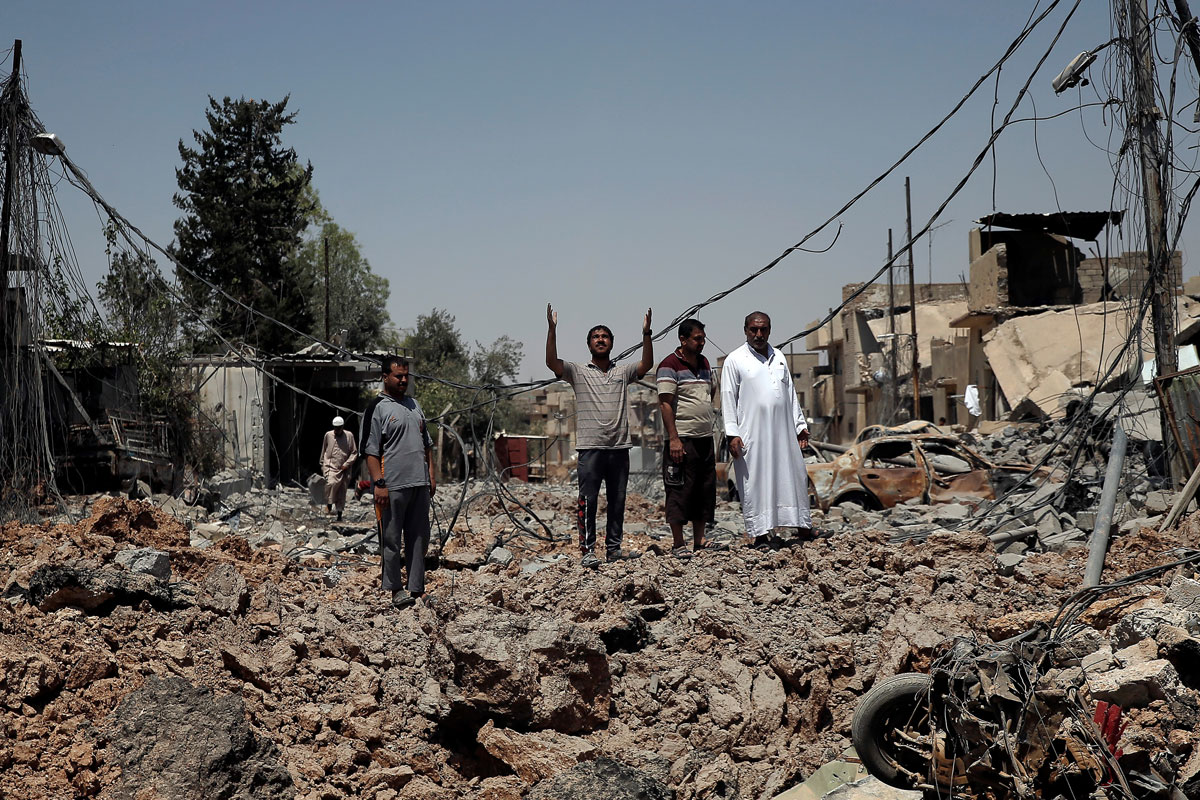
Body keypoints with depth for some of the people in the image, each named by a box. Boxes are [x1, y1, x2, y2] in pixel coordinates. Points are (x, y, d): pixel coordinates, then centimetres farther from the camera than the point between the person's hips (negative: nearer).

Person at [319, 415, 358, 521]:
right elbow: (323, 451, 17)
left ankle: (339, 512, 13)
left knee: (342, 490, 4)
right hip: (330, 466, -1)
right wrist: (322, 464, 19)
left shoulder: (349, 436, 1)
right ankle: (329, 505, -12)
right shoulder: (328, 435, 5)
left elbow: (354, 452, 4)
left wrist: (347, 464, -6)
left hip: (343, 468, 1)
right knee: (331, 483, -26)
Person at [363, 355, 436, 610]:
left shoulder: (414, 404, 17)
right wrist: (379, 484, -15)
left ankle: (416, 587, 15)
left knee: (419, 537, 8)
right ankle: (395, 589, 7)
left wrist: (431, 475, 16)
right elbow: (371, 451, -8)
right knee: (392, 539, -1)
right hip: (393, 486, -7)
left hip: (420, 484, 7)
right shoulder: (377, 408, -4)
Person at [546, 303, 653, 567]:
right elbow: (552, 362, -9)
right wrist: (552, 330, -18)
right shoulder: (578, 372, 5)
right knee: (588, 500, -4)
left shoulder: (623, 372, 13)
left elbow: (646, 364, 1)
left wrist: (646, 333, -9)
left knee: (617, 500, 9)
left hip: (619, 446, 3)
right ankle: (588, 549, 0)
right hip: (590, 447, -3)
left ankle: (614, 547, 17)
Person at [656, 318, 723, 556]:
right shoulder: (670, 365, -8)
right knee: (680, 491, -3)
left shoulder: (704, 363, 15)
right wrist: (673, 438, -19)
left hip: (705, 438, 8)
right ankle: (678, 543, 3)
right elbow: (665, 403, -13)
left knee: (705, 491, 9)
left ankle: (699, 541, 17)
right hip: (682, 439, -7)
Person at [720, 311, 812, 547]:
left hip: (782, 431, 5)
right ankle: (760, 534, 2)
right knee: (756, 482, -3)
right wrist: (732, 433, -11)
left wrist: (800, 425, 16)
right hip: (752, 434, -5)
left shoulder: (779, 357, 16)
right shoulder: (735, 360, 0)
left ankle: (801, 524, 16)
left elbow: (790, 393, 20)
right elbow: (728, 399, -3)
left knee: (793, 476, 6)